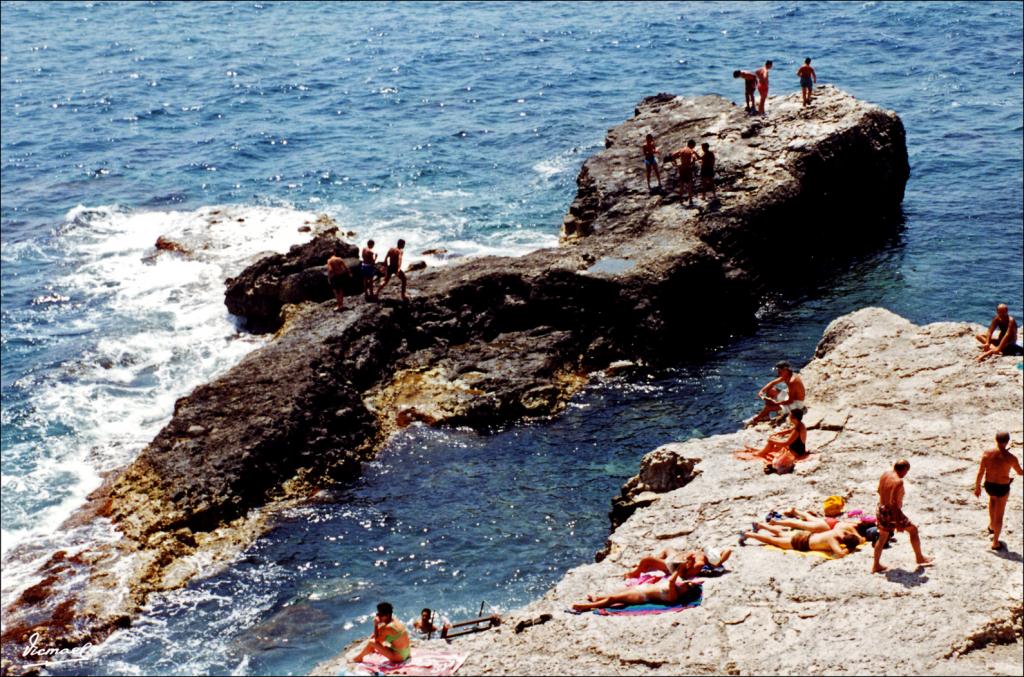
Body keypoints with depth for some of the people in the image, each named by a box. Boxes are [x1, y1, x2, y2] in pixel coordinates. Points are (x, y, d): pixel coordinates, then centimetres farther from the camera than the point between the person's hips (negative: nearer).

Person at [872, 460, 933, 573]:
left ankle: (876, 565, 24)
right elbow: (893, 502, -28)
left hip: (881, 510, 8)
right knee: (913, 530, 14)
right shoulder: (898, 482, -24)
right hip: (892, 513, -8)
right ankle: (920, 558, 27)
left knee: (882, 538, 21)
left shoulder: (885, 474, 0)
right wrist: (898, 522, -23)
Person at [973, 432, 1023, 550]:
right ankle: (995, 543, 22)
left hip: (989, 485, 2)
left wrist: (977, 487, 5)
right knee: (999, 515, 14)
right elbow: (1020, 472, -2)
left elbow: (980, 473, -9)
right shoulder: (1011, 458, -20)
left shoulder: (987, 454, -15)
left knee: (993, 497, 39)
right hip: (1003, 487, -2)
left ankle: (992, 525, 40)